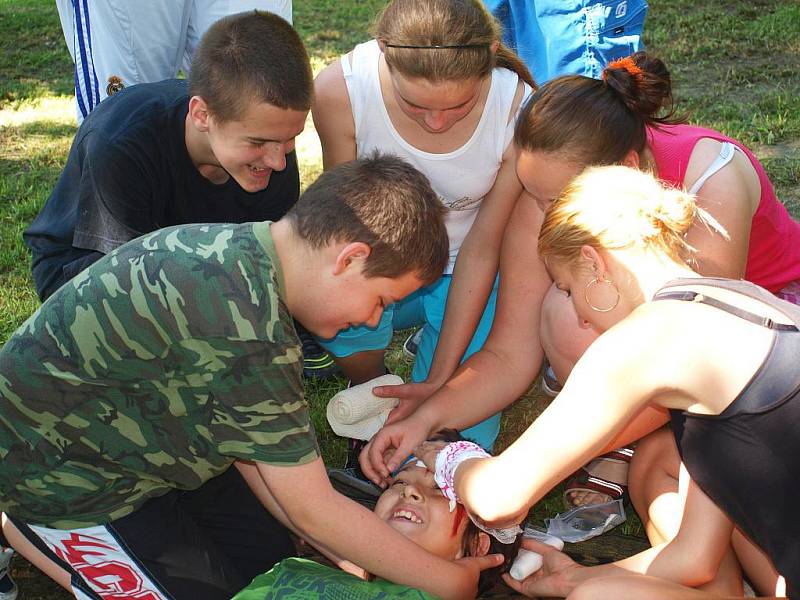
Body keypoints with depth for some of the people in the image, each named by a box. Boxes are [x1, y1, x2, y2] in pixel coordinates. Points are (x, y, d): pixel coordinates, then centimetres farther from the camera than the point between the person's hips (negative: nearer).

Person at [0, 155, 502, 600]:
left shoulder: (235, 248, -7)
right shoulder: (245, 324, -36)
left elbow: (243, 440, -1)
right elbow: (315, 511, -26)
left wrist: (337, 545, -2)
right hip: (55, 474, -8)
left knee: (270, 552, 10)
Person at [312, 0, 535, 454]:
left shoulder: (520, 111, -25)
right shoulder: (339, 90, -25)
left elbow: (481, 247, -16)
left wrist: (440, 379, -19)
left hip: (463, 272, 0)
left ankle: (435, 351, 19)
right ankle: (369, 388, -1)